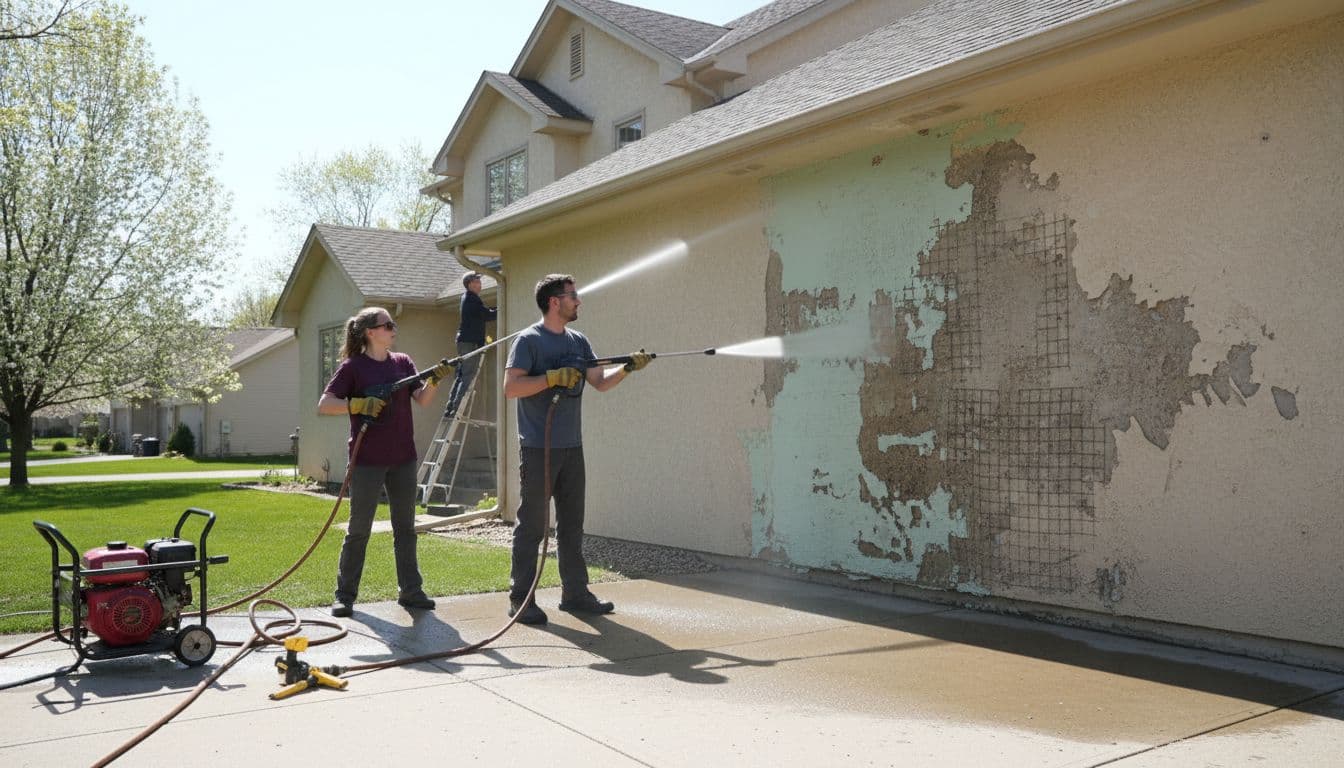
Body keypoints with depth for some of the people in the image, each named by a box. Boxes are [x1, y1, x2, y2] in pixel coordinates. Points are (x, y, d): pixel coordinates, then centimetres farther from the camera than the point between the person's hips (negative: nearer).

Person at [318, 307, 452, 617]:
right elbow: (324, 405, -9)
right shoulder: (353, 366, -5)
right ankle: (345, 595, 12)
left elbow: (422, 399, -1)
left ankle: (411, 591, 18)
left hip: (403, 458, 5)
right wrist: (359, 405, -22)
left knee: (405, 527, 10)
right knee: (359, 528, 2)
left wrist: (434, 380, -19)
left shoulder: (403, 362, 8)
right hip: (367, 460, -5)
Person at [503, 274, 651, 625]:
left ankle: (575, 592, 21)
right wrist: (553, 377, -19)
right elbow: (511, 388, -14)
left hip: (572, 448, 7)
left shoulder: (578, 341, 13)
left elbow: (600, 382, 12)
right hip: (538, 449, -7)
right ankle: (520, 599, 6)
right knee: (531, 524, -2)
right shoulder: (529, 340, -7)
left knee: (572, 524, 12)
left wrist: (626, 368, -4)